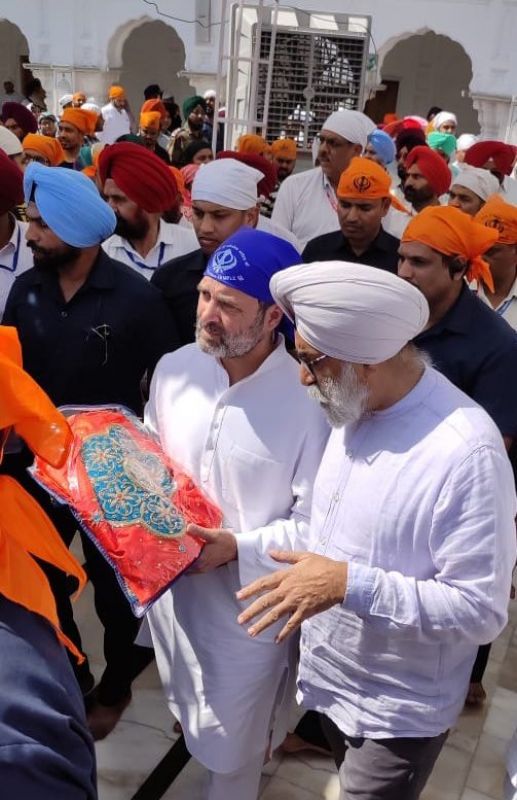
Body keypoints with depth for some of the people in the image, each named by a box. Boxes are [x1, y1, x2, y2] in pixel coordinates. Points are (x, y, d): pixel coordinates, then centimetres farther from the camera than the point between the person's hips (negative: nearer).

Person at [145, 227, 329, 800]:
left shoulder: (309, 401, -24)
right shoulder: (174, 369, -7)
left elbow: (317, 525, -18)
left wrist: (238, 549, -26)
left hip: (250, 602, -5)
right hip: (169, 583, 5)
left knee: (232, 751, 18)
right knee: (191, 721, 30)